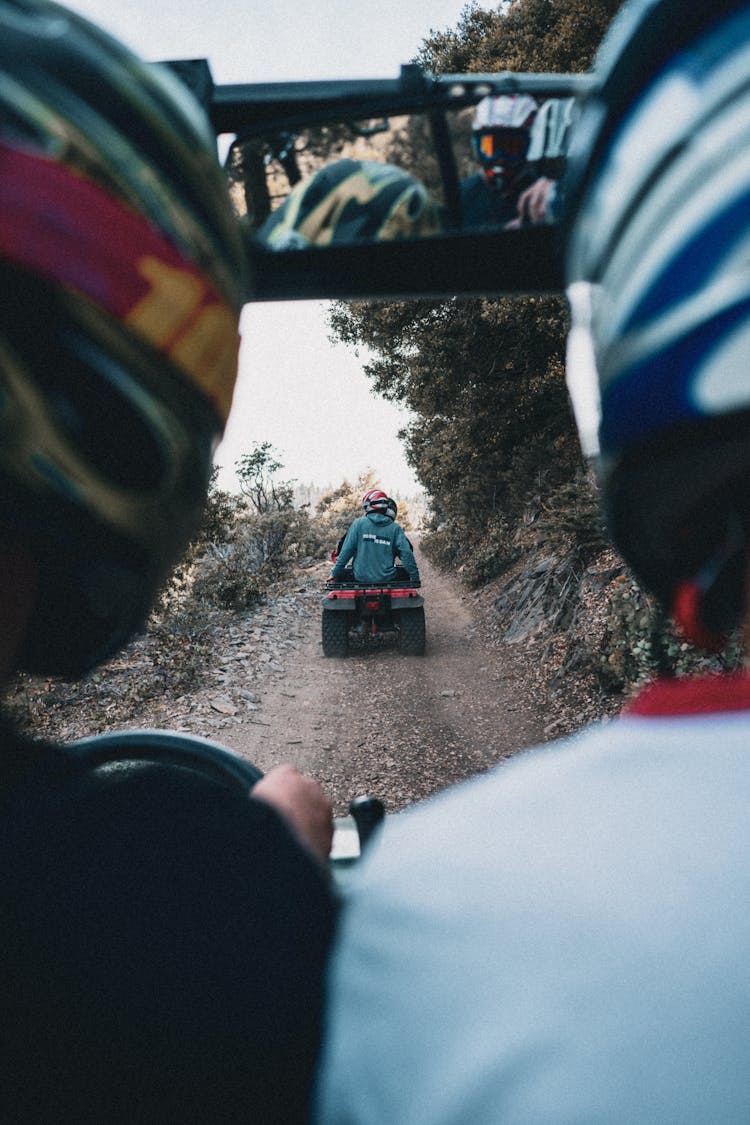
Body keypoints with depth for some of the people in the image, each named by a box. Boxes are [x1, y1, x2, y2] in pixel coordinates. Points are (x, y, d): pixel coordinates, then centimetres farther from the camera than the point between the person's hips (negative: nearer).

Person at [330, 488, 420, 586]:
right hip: (387, 579, 0)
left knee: (342, 573, 30)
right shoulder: (395, 528, -2)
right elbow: (406, 553, -6)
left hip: (360, 577, 0)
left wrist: (335, 573, 4)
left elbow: (346, 551, -4)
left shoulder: (358, 524, -3)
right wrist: (415, 578, 3)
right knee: (407, 572, 29)